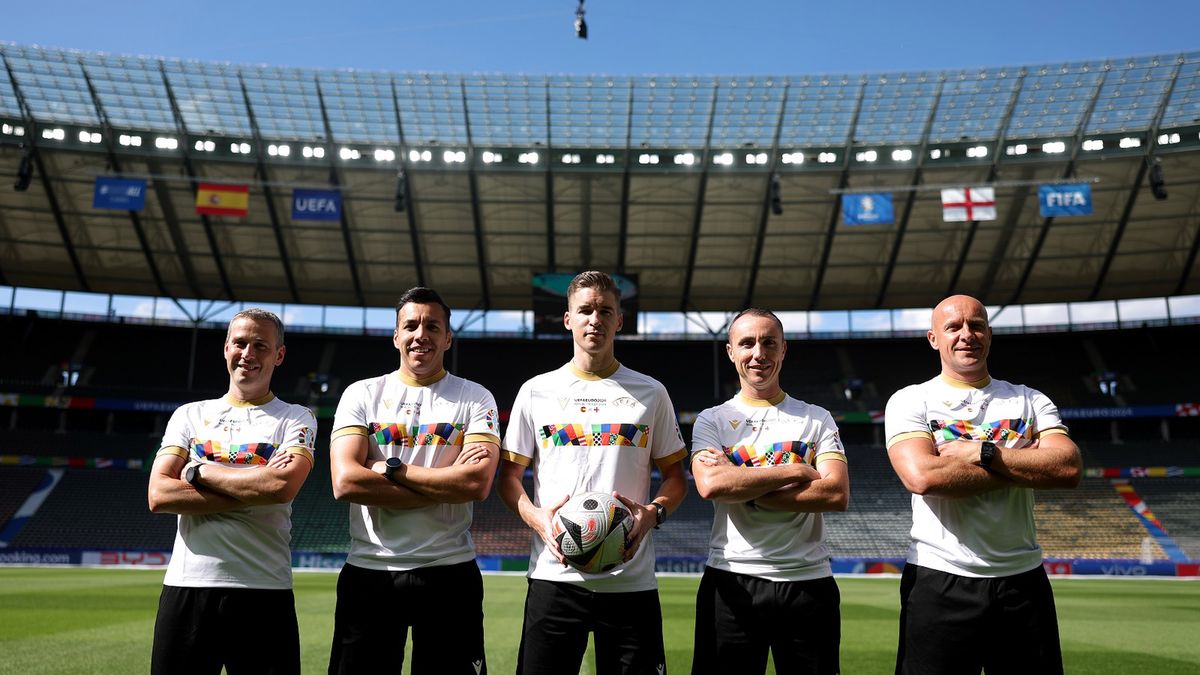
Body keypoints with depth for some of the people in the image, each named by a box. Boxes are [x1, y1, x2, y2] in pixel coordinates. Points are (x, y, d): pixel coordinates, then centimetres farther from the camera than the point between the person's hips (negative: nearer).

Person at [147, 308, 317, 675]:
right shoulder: (189, 415, 12)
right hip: (185, 587, 2)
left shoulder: (296, 419, 5)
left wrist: (198, 471, -5)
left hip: (265, 591, -2)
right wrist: (255, 492, -9)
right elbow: (159, 495, -2)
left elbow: (283, 485, -15)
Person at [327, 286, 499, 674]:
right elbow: (345, 482, -10)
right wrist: (447, 484, -11)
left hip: (450, 572, -1)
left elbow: (478, 483, -13)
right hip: (368, 571, 1)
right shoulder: (361, 395, 5)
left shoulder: (475, 399, 2)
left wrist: (390, 469, -10)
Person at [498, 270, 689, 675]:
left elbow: (675, 476, 12)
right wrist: (535, 517, -10)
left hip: (632, 580, 0)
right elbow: (509, 476, 10)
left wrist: (654, 512, -9)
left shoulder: (651, 393, 9)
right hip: (554, 576, 0)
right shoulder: (536, 391, 8)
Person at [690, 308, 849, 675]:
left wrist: (743, 489, -11)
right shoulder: (712, 420, 6)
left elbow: (837, 494, -7)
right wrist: (795, 470, -9)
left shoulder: (817, 419, 8)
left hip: (807, 581, 1)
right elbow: (710, 485, -14)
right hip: (730, 581, 0)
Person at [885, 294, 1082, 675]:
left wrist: (982, 452, -14)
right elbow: (921, 476, -17)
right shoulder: (910, 401, 1)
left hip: (1022, 581, 3)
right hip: (938, 582, -3)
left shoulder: (1031, 401, 10)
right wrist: (1024, 463, -10)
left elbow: (1068, 468, -7)